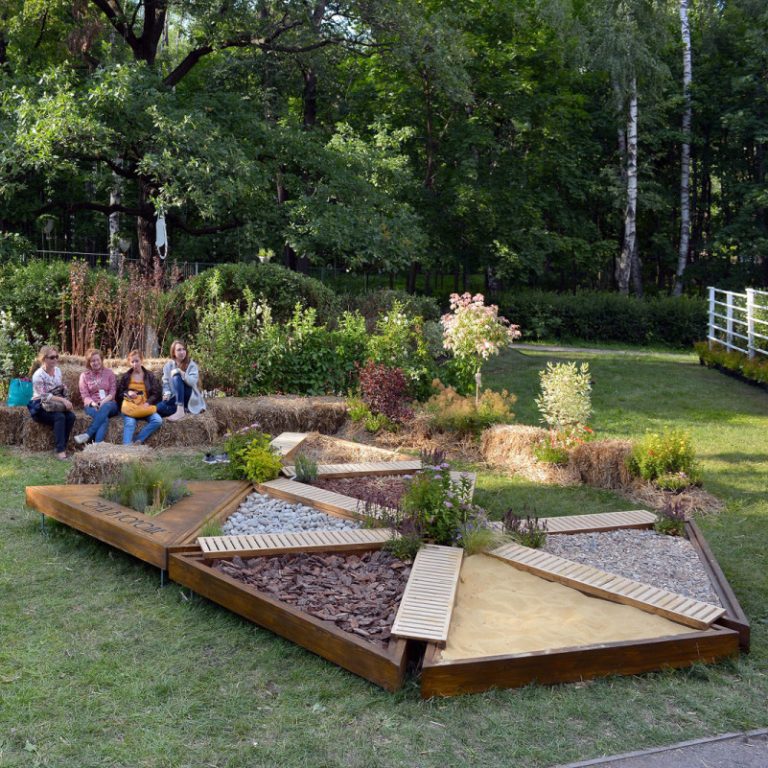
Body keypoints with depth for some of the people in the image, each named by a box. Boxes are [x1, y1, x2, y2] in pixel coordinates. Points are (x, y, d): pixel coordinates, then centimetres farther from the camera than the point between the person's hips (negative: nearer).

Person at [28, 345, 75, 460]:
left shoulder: (57, 370, 5)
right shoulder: (38, 375, -17)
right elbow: (44, 396, -22)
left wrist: (67, 402, -6)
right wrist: (63, 400, -28)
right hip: (40, 407, -6)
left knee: (71, 416, -22)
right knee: (59, 417, -32)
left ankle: (63, 446, -14)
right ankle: (60, 451, -32)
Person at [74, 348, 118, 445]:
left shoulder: (109, 373, 10)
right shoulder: (84, 375, 9)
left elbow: (113, 392, 2)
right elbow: (84, 395, 2)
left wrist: (103, 402, -17)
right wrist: (93, 403, -20)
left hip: (108, 403, 0)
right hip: (92, 406, 0)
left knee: (105, 408, -40)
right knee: (104, 419, -36)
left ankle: (87, 435, -47)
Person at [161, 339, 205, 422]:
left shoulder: (191, 365, -2)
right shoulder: (168, 365, 6)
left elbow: (193, 382, -17)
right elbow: (165, 382, 1)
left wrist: (181, 372, -28)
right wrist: (167, 393, -18)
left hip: (190, 397, -2)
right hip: (175, 397, 2)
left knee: (177, 377, -33)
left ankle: (180, 411, -43)